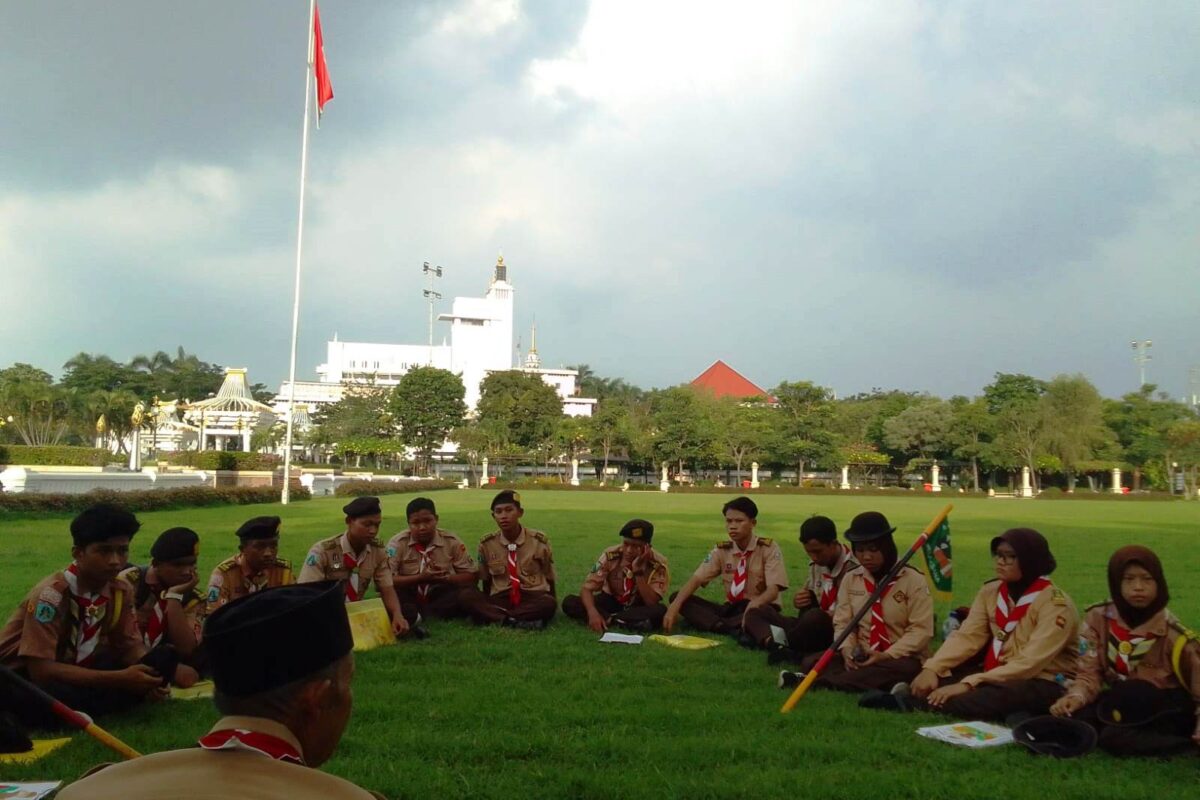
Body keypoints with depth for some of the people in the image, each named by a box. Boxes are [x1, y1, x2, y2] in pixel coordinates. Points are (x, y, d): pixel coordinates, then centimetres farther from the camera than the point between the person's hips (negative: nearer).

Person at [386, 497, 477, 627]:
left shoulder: (452, 541, -1)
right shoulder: (397, 543, -6)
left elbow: (471, 577, -1)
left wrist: (444, 578, -19)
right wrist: (420, 578, -24)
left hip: (440, 598, 2)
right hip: (410, 599, -2)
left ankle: (417, 617, -29)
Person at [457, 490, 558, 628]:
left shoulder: (539, 541, -2)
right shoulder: (486, 544, 1)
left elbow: (550, 578, 6)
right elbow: (485, 580, 12)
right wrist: (487, 605, 3)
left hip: (533, 599, -2)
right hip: (500, 599, 2)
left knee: (549, 603, -36)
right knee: (465, 594, -26)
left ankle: (495, 619, -29)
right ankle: (520, 621, -35)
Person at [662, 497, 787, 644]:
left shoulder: (768, 548, -9)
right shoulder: (721, 550, 2)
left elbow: (773, 588, -19)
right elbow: (697, 579, -8)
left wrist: (756, 603, -43)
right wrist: (675, 606, -26)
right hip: (731, 608, 5)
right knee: (677, 598, -16)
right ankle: (734, 629, -33)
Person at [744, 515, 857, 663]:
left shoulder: (853, 568, -15)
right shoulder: (816, 565, 8)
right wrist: (798, 600, -1)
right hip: (816, 628, 8)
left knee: (815, 617, -40)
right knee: (756, 611, -1)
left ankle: (784, 642, -14)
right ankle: (777, 646, -29)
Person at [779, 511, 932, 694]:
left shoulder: (913, 580, -7)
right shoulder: (850, 578, 6)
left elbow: (921, 630, -11)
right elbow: (843, 623, 5)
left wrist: (887, 656, -22)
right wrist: (847, 651, -17)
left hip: (900, 658, -3)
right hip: (862, 658, 3)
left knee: (906, 669, -39)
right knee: (812, 661, -18)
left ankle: (817, 682, -38)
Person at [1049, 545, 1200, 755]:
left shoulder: (1172, 634, -12)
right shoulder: (1098, 619, -6)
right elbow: (1089, 671, -4)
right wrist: (1076, 696, -25)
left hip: (1166, 708, -5)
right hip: (1121, 702, 5)